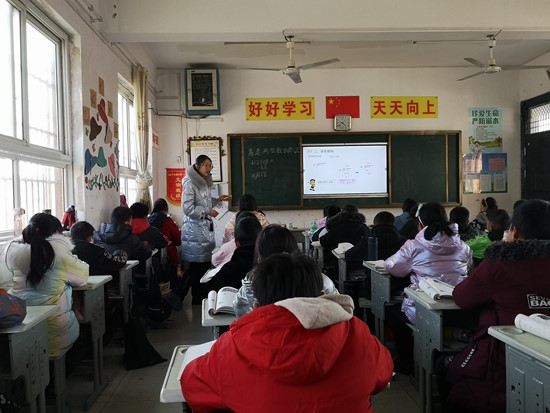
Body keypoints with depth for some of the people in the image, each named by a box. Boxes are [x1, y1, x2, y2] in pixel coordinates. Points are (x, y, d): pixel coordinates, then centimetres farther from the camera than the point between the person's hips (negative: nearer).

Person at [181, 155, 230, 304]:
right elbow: (188, 208, -19)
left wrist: (218, 199, 14)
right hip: (195, 231, -9)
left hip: (206, 229, 9)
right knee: (196, 268, -4)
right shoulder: (190, 183, -12)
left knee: (206, 264, 10)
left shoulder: (204, 183, 15)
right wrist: (208, 212, -13)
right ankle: (197, 299, 7)